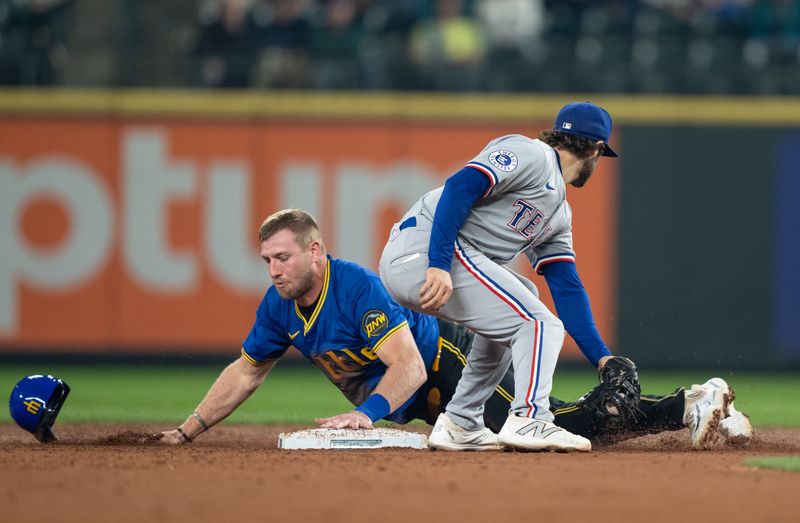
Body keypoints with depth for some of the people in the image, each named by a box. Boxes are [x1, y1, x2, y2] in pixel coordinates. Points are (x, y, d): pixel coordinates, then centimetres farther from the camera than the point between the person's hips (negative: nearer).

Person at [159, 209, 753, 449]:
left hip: (450, 360, -7)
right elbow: (245, 372, 11)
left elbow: (409, 366, -30)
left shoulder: (359, 288, -26)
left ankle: (686, 407, -14)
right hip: (426, 402, 7)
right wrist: (188, 431, 5)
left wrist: (367, 413, -42)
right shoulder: (280, 307, -2)